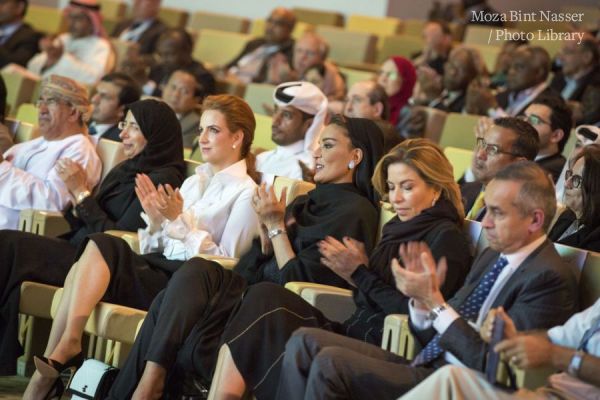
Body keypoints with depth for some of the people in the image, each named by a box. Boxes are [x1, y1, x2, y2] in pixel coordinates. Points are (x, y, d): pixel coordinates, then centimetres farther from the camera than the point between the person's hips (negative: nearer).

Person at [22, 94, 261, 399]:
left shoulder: (245, 193, 0)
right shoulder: (194, 181, 22)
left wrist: (180, 221, -12)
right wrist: (155, 219, -1)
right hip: (159, 267, 6)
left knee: (100, 248, -22)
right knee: (98, 244, -23)